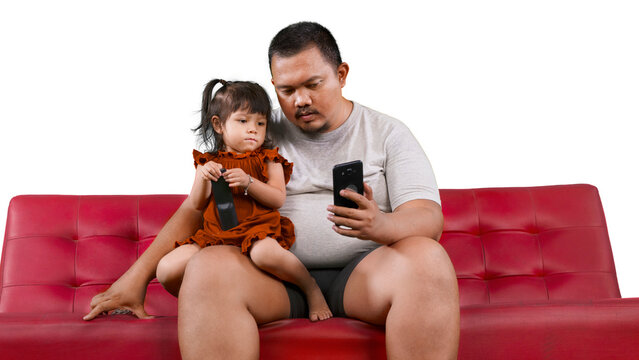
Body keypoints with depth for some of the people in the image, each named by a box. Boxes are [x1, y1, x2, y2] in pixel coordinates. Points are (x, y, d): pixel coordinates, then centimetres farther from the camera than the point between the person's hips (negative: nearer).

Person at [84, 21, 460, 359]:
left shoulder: (388, 134, 9)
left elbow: (430, 219, -3)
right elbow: (198, 207, 10)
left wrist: (379, 225, -28)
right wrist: (137, 276, -1)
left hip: (361, 274, 0)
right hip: (274, 275, 1)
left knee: (428, 258, -32)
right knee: (208, 265, -30)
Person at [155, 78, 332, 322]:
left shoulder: (268, 160, 9)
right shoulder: (208, 162, 14)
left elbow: (278, 199, -2)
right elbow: (196, 207, 10)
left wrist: (248, 182, -16)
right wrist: (203, 179, -9)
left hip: (258, 230, -3)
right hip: (215, 234, 3)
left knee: (266, 253, -39)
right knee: (167, 270, -15)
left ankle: (311, 288, -12)